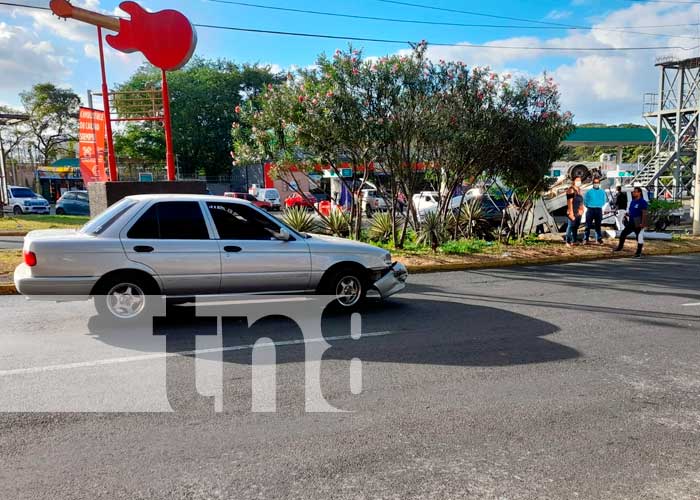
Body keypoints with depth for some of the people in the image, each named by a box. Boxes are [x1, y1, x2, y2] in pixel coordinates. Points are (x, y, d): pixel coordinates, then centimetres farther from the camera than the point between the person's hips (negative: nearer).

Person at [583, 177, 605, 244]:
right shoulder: (589, 191, 2)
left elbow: (604, 200, 14)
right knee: (588, 225, -3)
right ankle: (586, 239, -1)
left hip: (599, 210, 2)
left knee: (598, 225, 6)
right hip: (590, 209, -2)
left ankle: (599, 239, 11)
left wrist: (599, 206, 4)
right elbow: (585, 200, 5)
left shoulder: (602, 192, 7)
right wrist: (588, 206, -1)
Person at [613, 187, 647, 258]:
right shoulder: (633, 201, 14)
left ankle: (638, 252, 10)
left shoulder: (643, 202, -12)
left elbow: (644, 213, -17)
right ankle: (620, 247, 19)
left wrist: (643, 223, -23)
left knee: (639, 238, 2)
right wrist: (628, 214, 3)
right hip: (631, 223, 8)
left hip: (638, 223, -8)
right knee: (623, 234, 6)